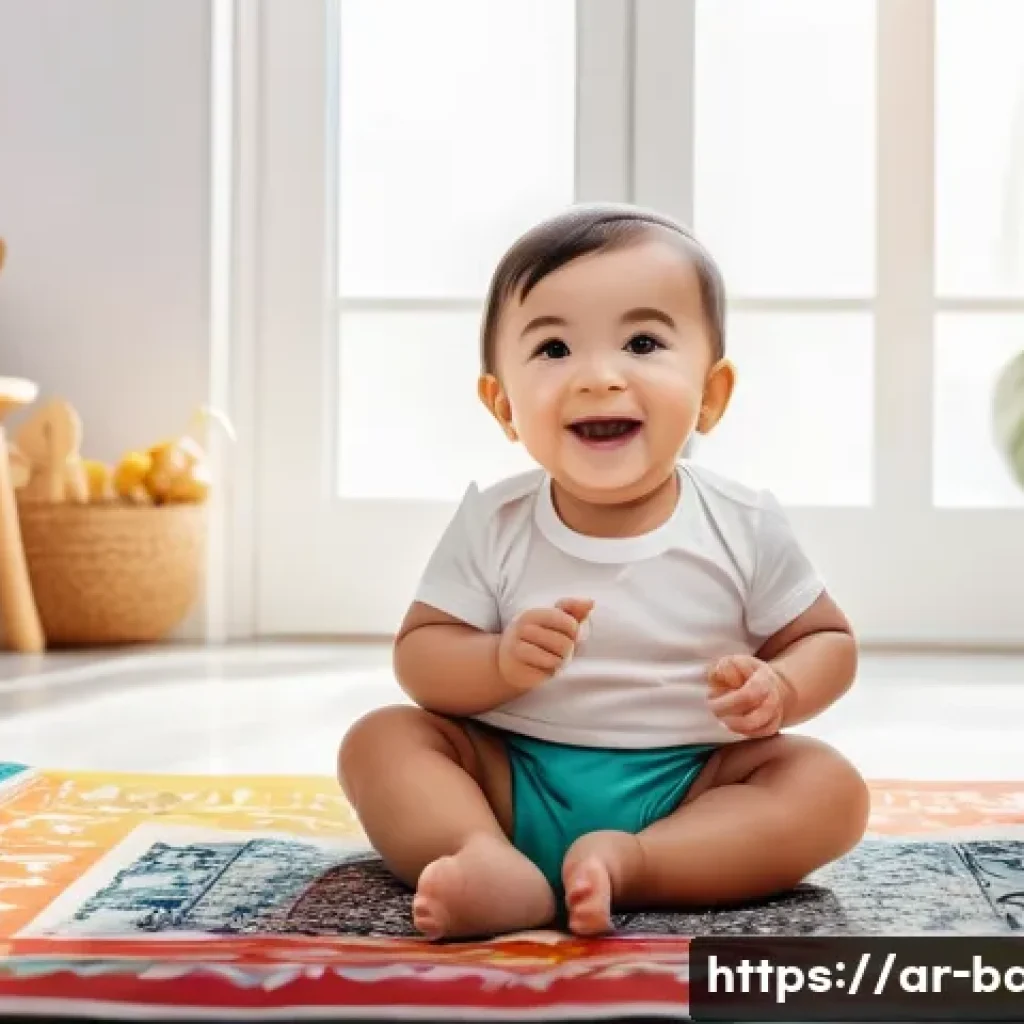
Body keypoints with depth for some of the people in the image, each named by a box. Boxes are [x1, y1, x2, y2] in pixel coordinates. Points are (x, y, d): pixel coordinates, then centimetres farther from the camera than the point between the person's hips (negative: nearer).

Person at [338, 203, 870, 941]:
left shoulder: (744, 527, -5)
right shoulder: (492, 525, -5)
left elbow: (828, 642, 4)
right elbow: (418, 654, -4)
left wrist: (780, 689, -20)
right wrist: (500, 662, -26)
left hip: (688, 788, 0)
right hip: (514, 782, 1)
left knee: (831, 787, -22)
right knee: (381, 739, -17)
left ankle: (631, 864, -36)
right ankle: (495, 868, -41)